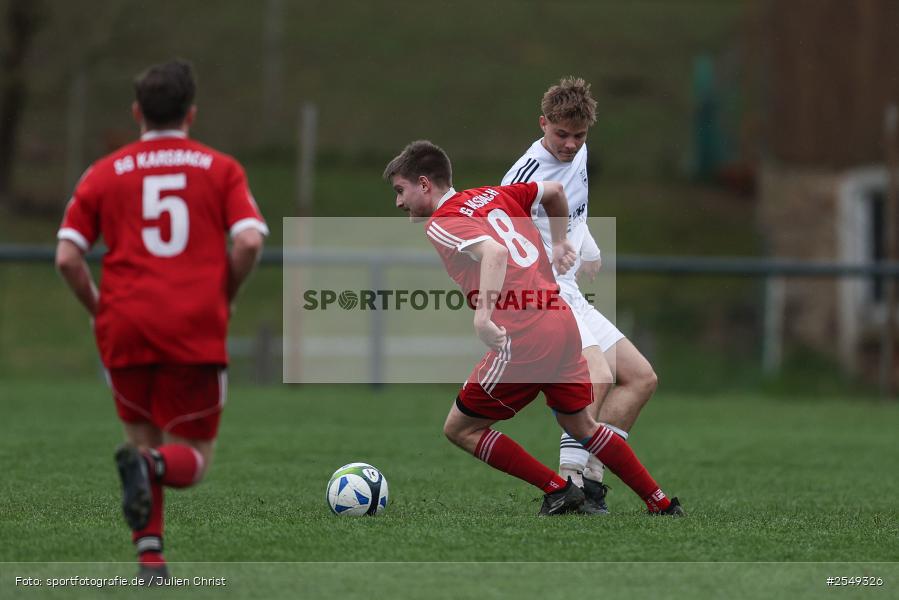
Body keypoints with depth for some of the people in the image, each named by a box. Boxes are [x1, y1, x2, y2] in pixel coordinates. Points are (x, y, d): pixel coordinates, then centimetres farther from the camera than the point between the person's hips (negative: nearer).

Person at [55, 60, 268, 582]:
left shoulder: (104, 173, 11)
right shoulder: (221, 168, 8)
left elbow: (67, 257, 2)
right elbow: (249, 242, -6)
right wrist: (223, 298, 10)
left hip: (126, 330, 2)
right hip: (198, 333, -2)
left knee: (144, 439, 21)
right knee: (194, 460, 6)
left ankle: (150, 557, 5)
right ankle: (154, 463, -30)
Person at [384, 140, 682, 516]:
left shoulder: (441, 224, -6)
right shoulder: (491, 195, 17)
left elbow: (494, 252, -25)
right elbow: (554, 190, 27)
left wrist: (483, 314, -35)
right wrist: (560, 242, 39)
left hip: (523, 338, -8)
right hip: (562, 322, 8)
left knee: (459, 428, 6)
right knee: (580, 426, 24)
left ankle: (558, 490, 6)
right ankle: (663, 504, 24)